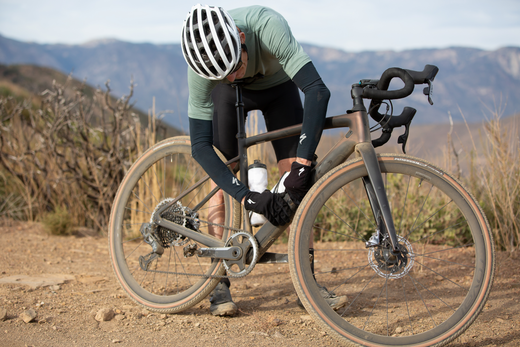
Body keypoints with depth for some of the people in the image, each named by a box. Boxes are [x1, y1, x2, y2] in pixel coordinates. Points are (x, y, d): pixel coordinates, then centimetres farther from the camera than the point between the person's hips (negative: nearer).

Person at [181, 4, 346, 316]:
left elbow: (317, 90, -49)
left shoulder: (268, 25, -43)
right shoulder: (202, 66, -36)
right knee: (223, 182, -14)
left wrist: (302, 165, -55)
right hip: (229, 96, 0)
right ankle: (221, 282, -3)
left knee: (296, 184, -13)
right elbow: (200, 145, -35)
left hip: (277, 87, 0)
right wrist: (248, 197, -45)